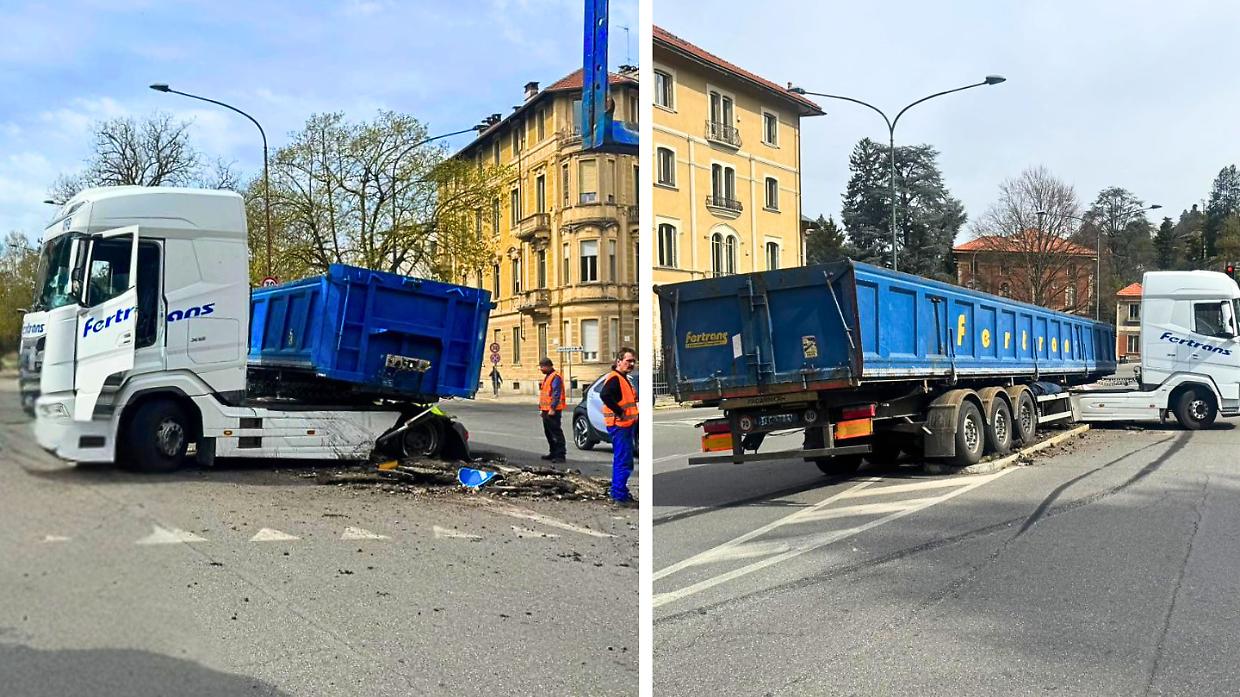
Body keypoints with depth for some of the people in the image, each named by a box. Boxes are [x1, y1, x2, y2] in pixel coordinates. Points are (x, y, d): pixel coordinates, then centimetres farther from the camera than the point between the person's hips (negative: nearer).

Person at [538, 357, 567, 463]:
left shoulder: (556, 377, -13)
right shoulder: (547, 377, 20)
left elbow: (556, 394, -20)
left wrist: (552, 408, -23)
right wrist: (541, 408, 23)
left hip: (553, 411, -11)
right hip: (546, 410, 11)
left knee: (556, 432, -10)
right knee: (548, 433, 15)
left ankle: (560, 455, -9)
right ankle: (553, 453, 23)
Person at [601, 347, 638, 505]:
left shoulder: (623, 379, 18)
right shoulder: (614, 378, -14)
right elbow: (605, 395, -31)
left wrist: (632, 416, 13)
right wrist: (620, 413, -25)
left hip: (626, 425, 11)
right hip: (619, 425, -11)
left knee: (620, 460, 17)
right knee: (624, 461, -10)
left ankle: (616, 492, 26)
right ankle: (620, 495, -6)